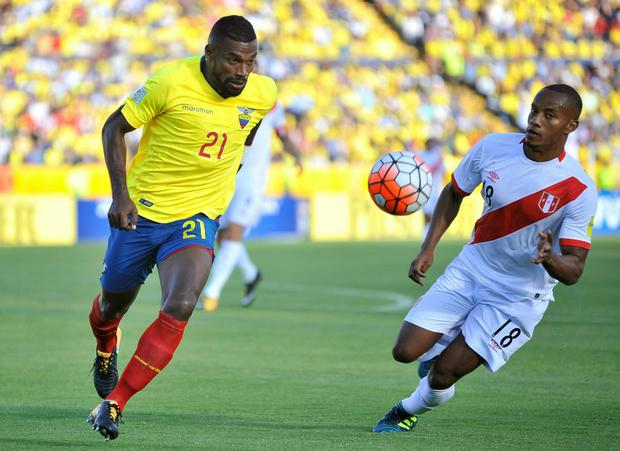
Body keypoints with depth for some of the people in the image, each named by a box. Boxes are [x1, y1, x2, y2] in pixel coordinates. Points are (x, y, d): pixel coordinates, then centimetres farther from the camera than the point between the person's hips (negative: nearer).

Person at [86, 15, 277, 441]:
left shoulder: (263, 94, -8)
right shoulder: (171, 82, -20)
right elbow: (115, 127, -8)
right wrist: (120, 194, -16)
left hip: (197, 218, 1)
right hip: (140, 212, -1)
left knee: (179, 310, -21)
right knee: (114, 302, 17)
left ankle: (113, 404, -13)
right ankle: (106, 348, 56)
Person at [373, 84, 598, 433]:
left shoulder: (579, 191, -23)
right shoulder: (493, 148, -11)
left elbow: (573, 270, -21)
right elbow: (454, 193, 8)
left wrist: (550, 259, -44)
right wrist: (429, 248, -3)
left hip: (521, 296, -4)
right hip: (470, 270, 4)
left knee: (444, 374, -9)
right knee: (406, 351, -5)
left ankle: (409, 411, 25)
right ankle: (445, 347, 32)